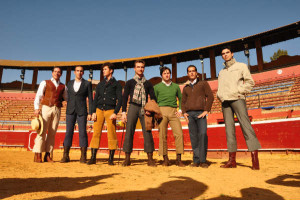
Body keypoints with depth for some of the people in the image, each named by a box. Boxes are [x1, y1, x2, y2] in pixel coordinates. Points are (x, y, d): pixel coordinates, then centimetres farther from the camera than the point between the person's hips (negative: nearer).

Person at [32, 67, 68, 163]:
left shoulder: (63, 87, 18)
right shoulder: (45, 83, 13)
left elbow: (67, 98, 21)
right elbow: (38, 96, 3)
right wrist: (36, 108, -8)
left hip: (57, 110, 2)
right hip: (46, 108, -2)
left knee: (52, 133, 2)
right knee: (42, 131, -5)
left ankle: (48, 155, 8)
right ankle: (37, 155, 1)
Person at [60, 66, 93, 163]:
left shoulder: (87, 84, 3)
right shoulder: (69, 83, 13)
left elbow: (90, 99, -1)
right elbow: (69, 98, 15)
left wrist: (90, 113, -8)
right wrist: (67, 112, 12)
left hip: (82, 111, -3)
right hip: (71, 111, 3)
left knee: (82, 132, -4)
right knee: (68, 132, 0)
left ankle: (83, 157, 3)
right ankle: (65, 156, 7)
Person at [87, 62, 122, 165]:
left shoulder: (116, 84, 8)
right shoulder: (100, 84, 20)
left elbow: (119, 100, 0)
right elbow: (95, 99, 16)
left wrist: (115, 113, -11)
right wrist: (93, 112, 2)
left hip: (110, 110, -3)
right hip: (99, 110, 4)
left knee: (111, 135, -4)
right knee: (96, 133, -1)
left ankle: (111, 159, 5)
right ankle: (93, 158, 4)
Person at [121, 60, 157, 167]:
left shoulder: (148, 83, 17)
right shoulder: (130, 82, 14)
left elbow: (153, 98, 14)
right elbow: (125, 97, 9)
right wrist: (123, 112, -1)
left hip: (145, 109, 1)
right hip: (133, 108, 0)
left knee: (147, 132, -4)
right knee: (129, 132, -3)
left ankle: (150, 159, 2)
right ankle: (127, 159, 5)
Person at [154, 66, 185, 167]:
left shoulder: (176, 86, 18)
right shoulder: (157, 87, 12)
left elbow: (180, 99, 21)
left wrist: (180, 110, 6)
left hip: (173, 112, 2)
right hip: (162, 111, -1)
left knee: (179, 134, -10)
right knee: (162, 135, -3)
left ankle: (178, 159, -4)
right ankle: (165, 158, 6)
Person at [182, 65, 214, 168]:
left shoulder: (203, 83, 12)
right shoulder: (186, 88, 22)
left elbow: (210, 97, 2)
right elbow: (183, 102, 20)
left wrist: (206, 110, -8)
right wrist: (184, 112, 3)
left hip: (200, 113, -3)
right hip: (190, 114, 3)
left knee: (203, 134, -18)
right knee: (193, 137, -1)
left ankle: (202, 160, -12)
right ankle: (196, 160, 3)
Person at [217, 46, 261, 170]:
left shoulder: (241, 66, 13)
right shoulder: (221, 72, 25)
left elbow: (250, 82, 4)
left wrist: (238, 91, -9)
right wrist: (220, 95, 2)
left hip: (237, 99, -5)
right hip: (225, 101, 5)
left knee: (246, 125, -14)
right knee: (229, 128, 0)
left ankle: (255, 159, -15)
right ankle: (232, 160, 1)